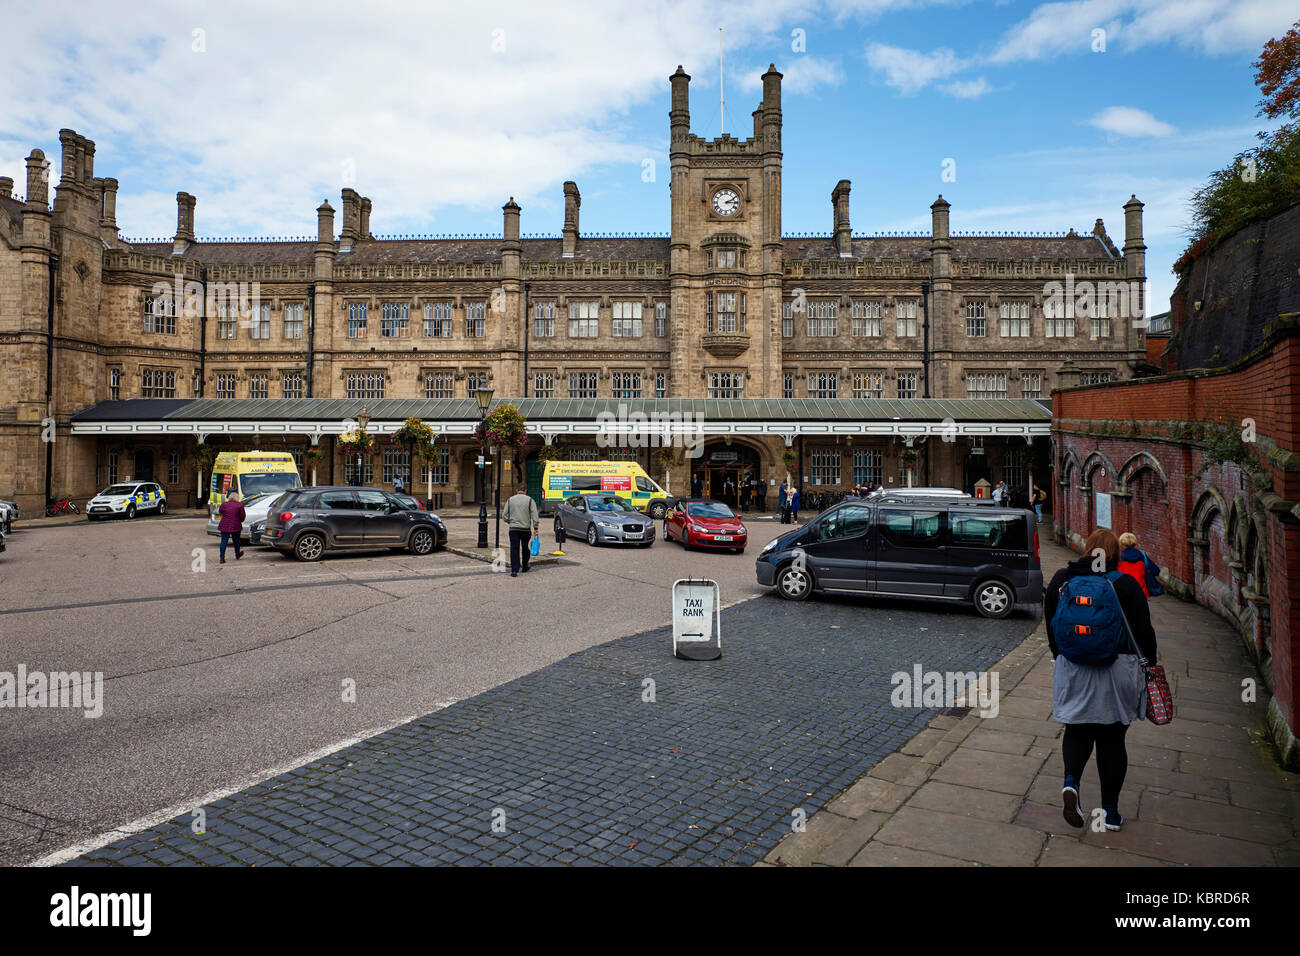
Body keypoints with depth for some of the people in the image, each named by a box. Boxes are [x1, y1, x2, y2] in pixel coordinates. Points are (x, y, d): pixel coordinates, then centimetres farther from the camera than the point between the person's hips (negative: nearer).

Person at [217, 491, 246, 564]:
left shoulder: (224, 504, 0)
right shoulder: (239, 505, -6)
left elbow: (220, 512, 16)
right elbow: (242, 516, -3)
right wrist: (241, 521, 17)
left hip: (224, 526, 1)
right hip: (235, 526, -1)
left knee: (224, 541, 2)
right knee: (236, 541, 15)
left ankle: (222, 557, -7)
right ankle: (237, 555, 32)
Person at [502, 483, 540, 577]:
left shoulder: (510, 500, 4)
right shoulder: (530, 500, -1)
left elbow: (504, 515, 5)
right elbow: (535, 516, -7)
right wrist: (536, 528, -3)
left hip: (513, 528, 0)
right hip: (526, 529, 0)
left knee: (514, 549, 0)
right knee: (525, 548, 16)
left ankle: (514, 570, -9)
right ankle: (525, 568, 29)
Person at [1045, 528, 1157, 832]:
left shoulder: (1061, 581, 1)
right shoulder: (1125, 585, -8)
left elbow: (1051, 627, 9)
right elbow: (1144, 632, -3)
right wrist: (1149, 667, 10)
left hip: (1071, 670, 2)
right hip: (1116, 673, -1)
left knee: (1077, 730, 15)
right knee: (1112, 739, 9)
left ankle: (1071, 781, -11)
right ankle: (1110, 811, 16)